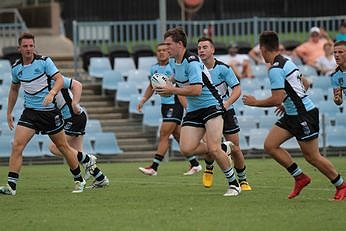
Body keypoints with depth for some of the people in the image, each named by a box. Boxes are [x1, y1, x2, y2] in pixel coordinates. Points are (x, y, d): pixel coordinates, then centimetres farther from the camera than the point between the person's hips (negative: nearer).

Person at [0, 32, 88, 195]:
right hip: (30, 111, 3)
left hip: (50, 111, -3)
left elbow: (60, 79, -17)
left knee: (63, 147, 7)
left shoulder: (44, 61, -10)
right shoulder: (16, 68, 3)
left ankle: (79, 180, 25)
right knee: (17, 145, -14)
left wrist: (51, 93, -36)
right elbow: (14, 89, 20)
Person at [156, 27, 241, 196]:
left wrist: (172, 90, -19)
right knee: (186, 149, -10)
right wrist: (167, 87, 12)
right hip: (193, 111, 9)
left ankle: (234, 184, -2)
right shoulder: (175, 62, 10)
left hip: (211, 106, -9)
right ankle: (223, 149, 12)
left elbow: (196, 90, -27)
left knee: (213, 149, -18)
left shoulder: (192, 62, -19)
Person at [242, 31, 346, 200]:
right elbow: (304, 84, 22)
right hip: (292, 115, 10)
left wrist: (255, 102, -9)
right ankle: (300, 178, 9)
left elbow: (277, 99, -23)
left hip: (304, 115, -10)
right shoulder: (287, 62, 11)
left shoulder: (275, 69, -19)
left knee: (312, 156, -2)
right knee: (269, 145, 2)